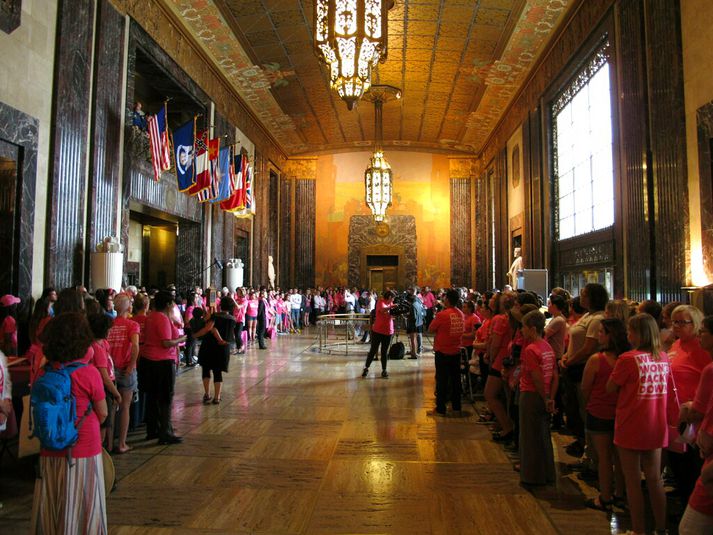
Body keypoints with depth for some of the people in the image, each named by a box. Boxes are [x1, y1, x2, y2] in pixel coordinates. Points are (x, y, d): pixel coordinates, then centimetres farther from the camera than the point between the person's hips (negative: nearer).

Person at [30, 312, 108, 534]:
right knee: (82, 508, 11)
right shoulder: (89, 373, -18)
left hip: (50, 453, 4)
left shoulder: (43, 374, -6)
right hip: (84, 452, -4)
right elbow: (103, 414, -8)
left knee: (51, 509, 18)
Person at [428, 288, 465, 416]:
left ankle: (440, 410, 9)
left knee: (442, 381, 3)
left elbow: (430, 329, -10)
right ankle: (456, 408, 23)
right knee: (455, 379, 14)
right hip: (456, 351, 5)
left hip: (443, 352, -5)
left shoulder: (442, 314, -18)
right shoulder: (461, 314, 0)